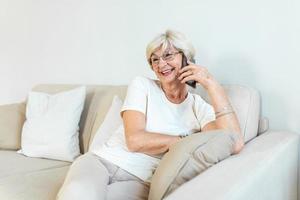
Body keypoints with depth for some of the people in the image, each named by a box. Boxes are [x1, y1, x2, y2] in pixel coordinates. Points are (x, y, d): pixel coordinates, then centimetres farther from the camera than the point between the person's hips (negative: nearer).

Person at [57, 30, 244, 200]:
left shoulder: (200, 107, 4)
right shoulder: (142, 85, 4)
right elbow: (135, 140, -9)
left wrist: (212, 84, -12)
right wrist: (186, 141, -6)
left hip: (140, 182, 0)